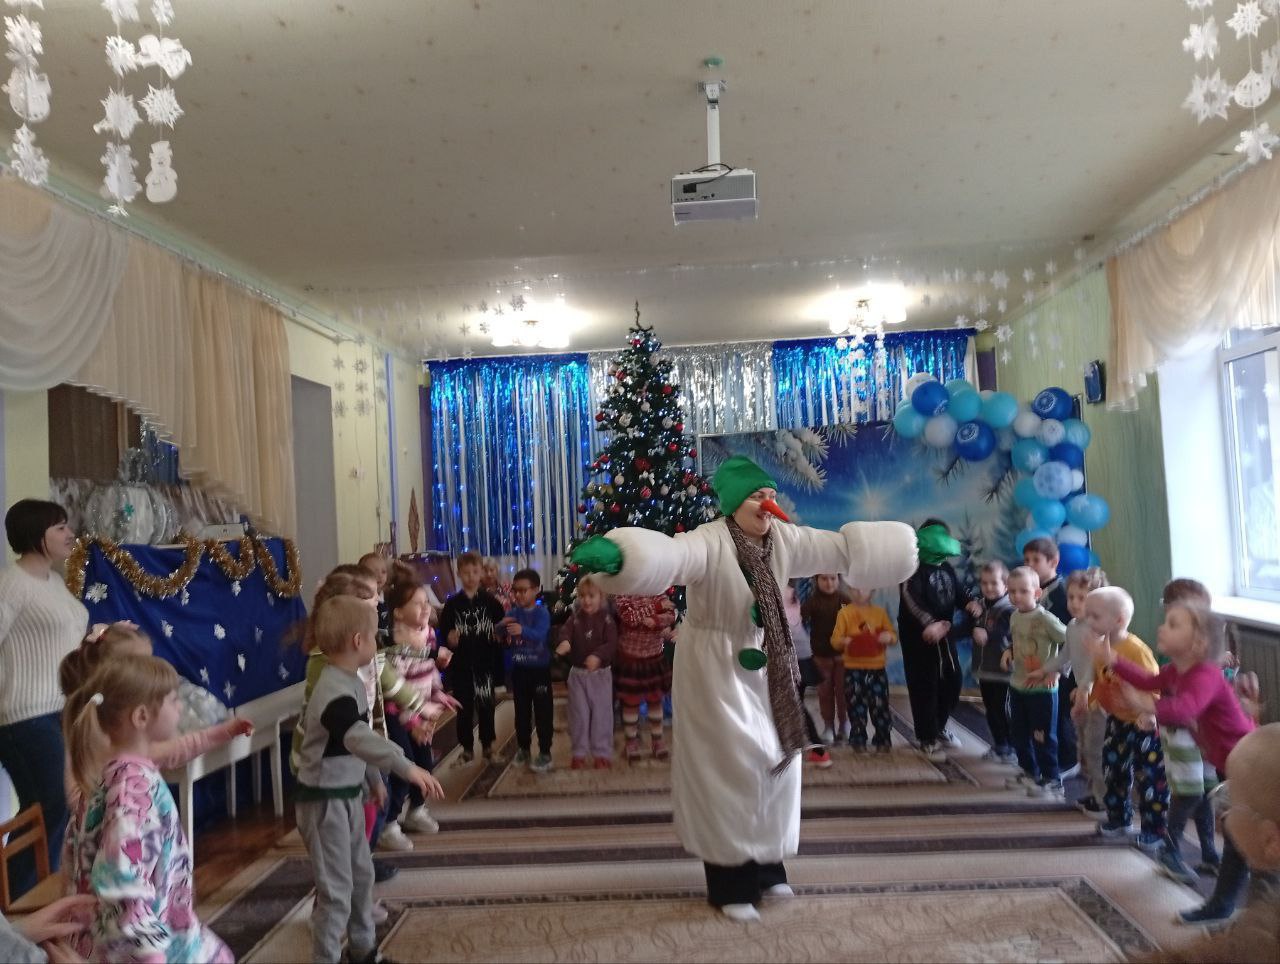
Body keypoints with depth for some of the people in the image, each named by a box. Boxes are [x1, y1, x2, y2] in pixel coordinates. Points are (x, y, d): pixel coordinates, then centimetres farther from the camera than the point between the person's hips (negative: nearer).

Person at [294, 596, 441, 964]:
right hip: (324, 800, -10)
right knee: (336, 889, -1)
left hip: (348, 795, 10)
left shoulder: (351, 683, 4)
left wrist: (374, 779, 27)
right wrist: (407, 767, -55)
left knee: (361, 874, 21)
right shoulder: (335, 692, -28)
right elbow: (359, 738, -45)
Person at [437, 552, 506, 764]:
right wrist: (449, 639, -20)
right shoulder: (452, 603, 0)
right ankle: (467, 747, 22)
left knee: (486, 705, 7)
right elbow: (443, 631, 0)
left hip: (485, 661, 0)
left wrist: (499, 634, -17)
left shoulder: (490, 601, 0)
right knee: (464, 707, 8)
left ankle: (488, 745, 22)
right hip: (461, 664, 0)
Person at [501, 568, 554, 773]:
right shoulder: (513, 612, 1)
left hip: (540, 669, -5)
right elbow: (499, 633, -8)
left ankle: (545, 752, 11)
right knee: (521, 711, 15)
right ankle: (523, 748, 29)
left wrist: (522, 630, -51)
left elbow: (539, 634, -30)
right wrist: (502, 625, -32)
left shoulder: (542, 613, -14)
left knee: (543, 712, 2)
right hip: (519, 669, 5)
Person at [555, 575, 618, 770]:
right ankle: (579, 752, 21)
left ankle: (602, 753, 16)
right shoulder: (575, 618, 0)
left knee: (601, 713, 4)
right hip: (577, 672, 2)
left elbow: (611, 643, -19)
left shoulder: (607, 619, -8)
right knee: (578, 714, 9)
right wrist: (564, 641, -43)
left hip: (601, 673, -2)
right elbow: (564, 631, -19)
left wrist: (598, 655, -37)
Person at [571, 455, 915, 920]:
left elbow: (843, 546, 2)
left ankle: (766, 865, 32)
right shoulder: (709, 542, -25)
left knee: (776, 760, 13)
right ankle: (731, 883, 12)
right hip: (715, 670, -7)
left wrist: (912, 547, 2)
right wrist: (614, 553, -66)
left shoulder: (784, 540, -4)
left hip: (763, 668, 7)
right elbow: (668, 554, -45)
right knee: (731, 770, -3)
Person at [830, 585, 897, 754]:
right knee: (856, 707, 3)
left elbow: (893, 635, 10)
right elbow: (835, 640, -5)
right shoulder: (845, 612, -2)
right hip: (854, 669, -1)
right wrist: (843, 641, -26)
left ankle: (883, 740, 17)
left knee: (880, 706, 3)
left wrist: (889, 636, -13)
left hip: (877, 668, 2)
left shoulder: (879, 611, 6)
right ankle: (858, 741, 16)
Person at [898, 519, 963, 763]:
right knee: (925, 686, -2)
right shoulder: (915, 568, -12)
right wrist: (929, 623, -39)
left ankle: (939, 726, 32)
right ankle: (928, 739, 10)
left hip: (944, 634, 7)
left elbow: (957, 596, 14)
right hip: (919, 637, -7)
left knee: (952, 682, 11)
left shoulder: (946, 568, 12)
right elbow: (910, 597, -26)